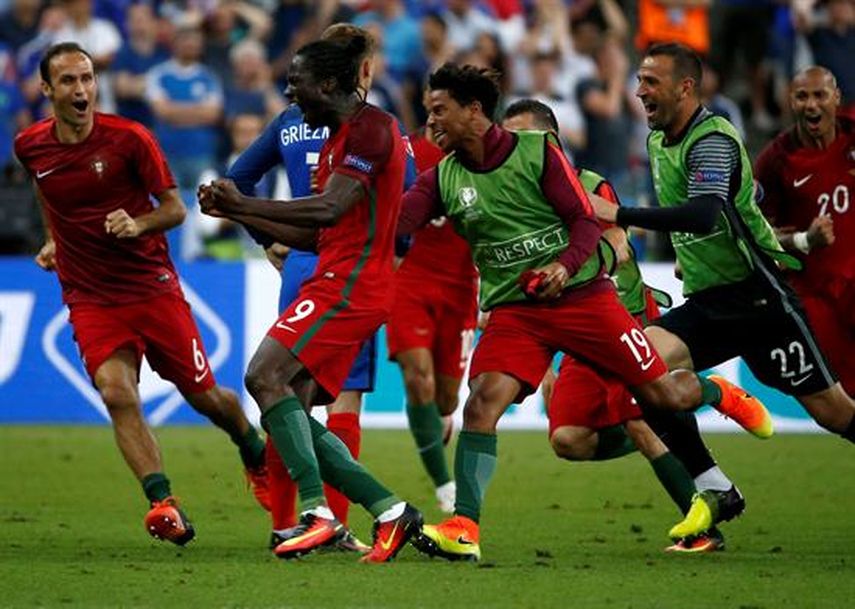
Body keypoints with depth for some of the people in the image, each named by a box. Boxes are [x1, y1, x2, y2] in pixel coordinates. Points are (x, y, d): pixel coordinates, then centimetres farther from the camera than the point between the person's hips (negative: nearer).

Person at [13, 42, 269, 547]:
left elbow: (175, 208, -5)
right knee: (117, 393, -23)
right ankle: (164, 505, -29)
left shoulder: (130, 139, -10)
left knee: (203, 394, 8)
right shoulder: (30, 146, 0)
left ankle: (256, 453, 40)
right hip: (90, 298, 1)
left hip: (153, 287, -1)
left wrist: (138, 224, -23)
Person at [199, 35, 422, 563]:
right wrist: (236, 213, 19)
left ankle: (318, 514, -26)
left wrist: (244, 204, -13)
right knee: (289, 412, 3)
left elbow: (328, 209, -20)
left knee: (267, 375, -21)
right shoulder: (337, 138, 22)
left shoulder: (371, 127, -9)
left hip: (351, 283, -10)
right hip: (335, 283, 10)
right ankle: (390, 511, 3)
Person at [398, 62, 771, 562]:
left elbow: (586, 221, -7)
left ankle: (720, 393, 38)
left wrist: (565, 265, -24)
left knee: (661, 393, 2)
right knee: (482, 404, -21)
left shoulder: (539, 151, -7)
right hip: (513, 310, 2)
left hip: (581, 294, -2)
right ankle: (464, 529, -20)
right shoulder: (443, 178, 3)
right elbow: (393, 223, -9)